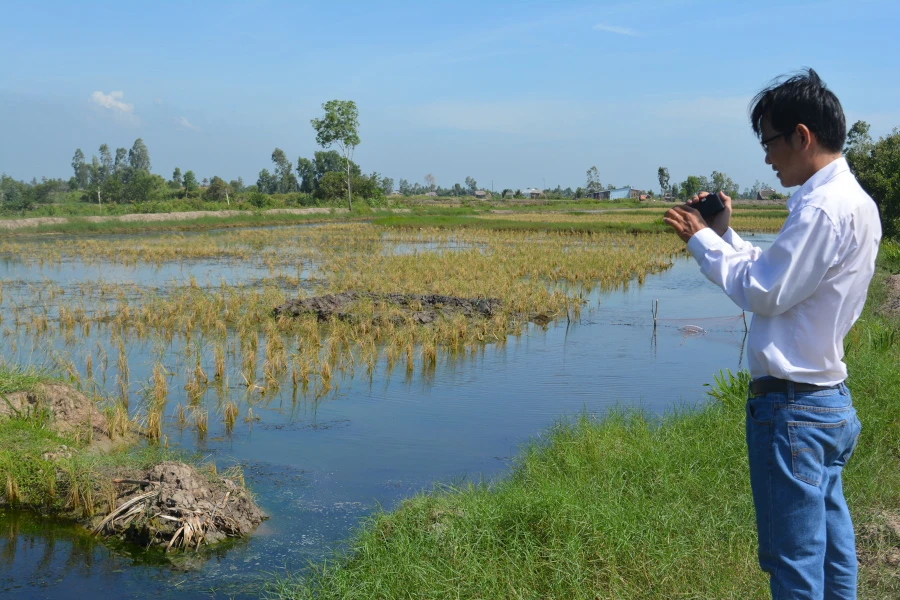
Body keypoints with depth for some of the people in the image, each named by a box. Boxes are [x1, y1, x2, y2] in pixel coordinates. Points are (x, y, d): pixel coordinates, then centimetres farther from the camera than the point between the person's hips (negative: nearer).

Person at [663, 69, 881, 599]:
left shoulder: (823, 207, -20)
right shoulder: (855, 201, 13)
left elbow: (763, 292, -18)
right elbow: (782, 276, 15)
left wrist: (703, 241, -6)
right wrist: (724, 234, 10)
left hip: (793, 410, -10)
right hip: (832, 401, 10)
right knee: (832, 553, 17)